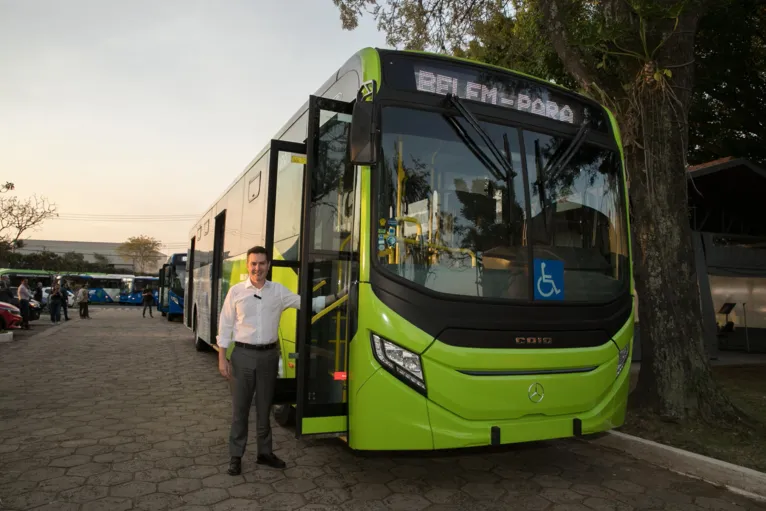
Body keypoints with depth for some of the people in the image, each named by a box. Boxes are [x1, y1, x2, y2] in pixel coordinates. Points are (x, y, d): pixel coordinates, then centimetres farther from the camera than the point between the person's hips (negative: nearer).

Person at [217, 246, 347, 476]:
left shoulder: (279, 291, 2)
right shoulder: (236, 291, -2)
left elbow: (307, 303, 3)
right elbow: (225, 326, 0)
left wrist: (338, 296, -4)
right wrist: (222, 358, -3)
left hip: (269, 355, 2)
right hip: (243, 355, -2)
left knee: (264, 407, 13)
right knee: (240, 408, 5)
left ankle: (264, 452, 27)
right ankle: (236, 456, 18)